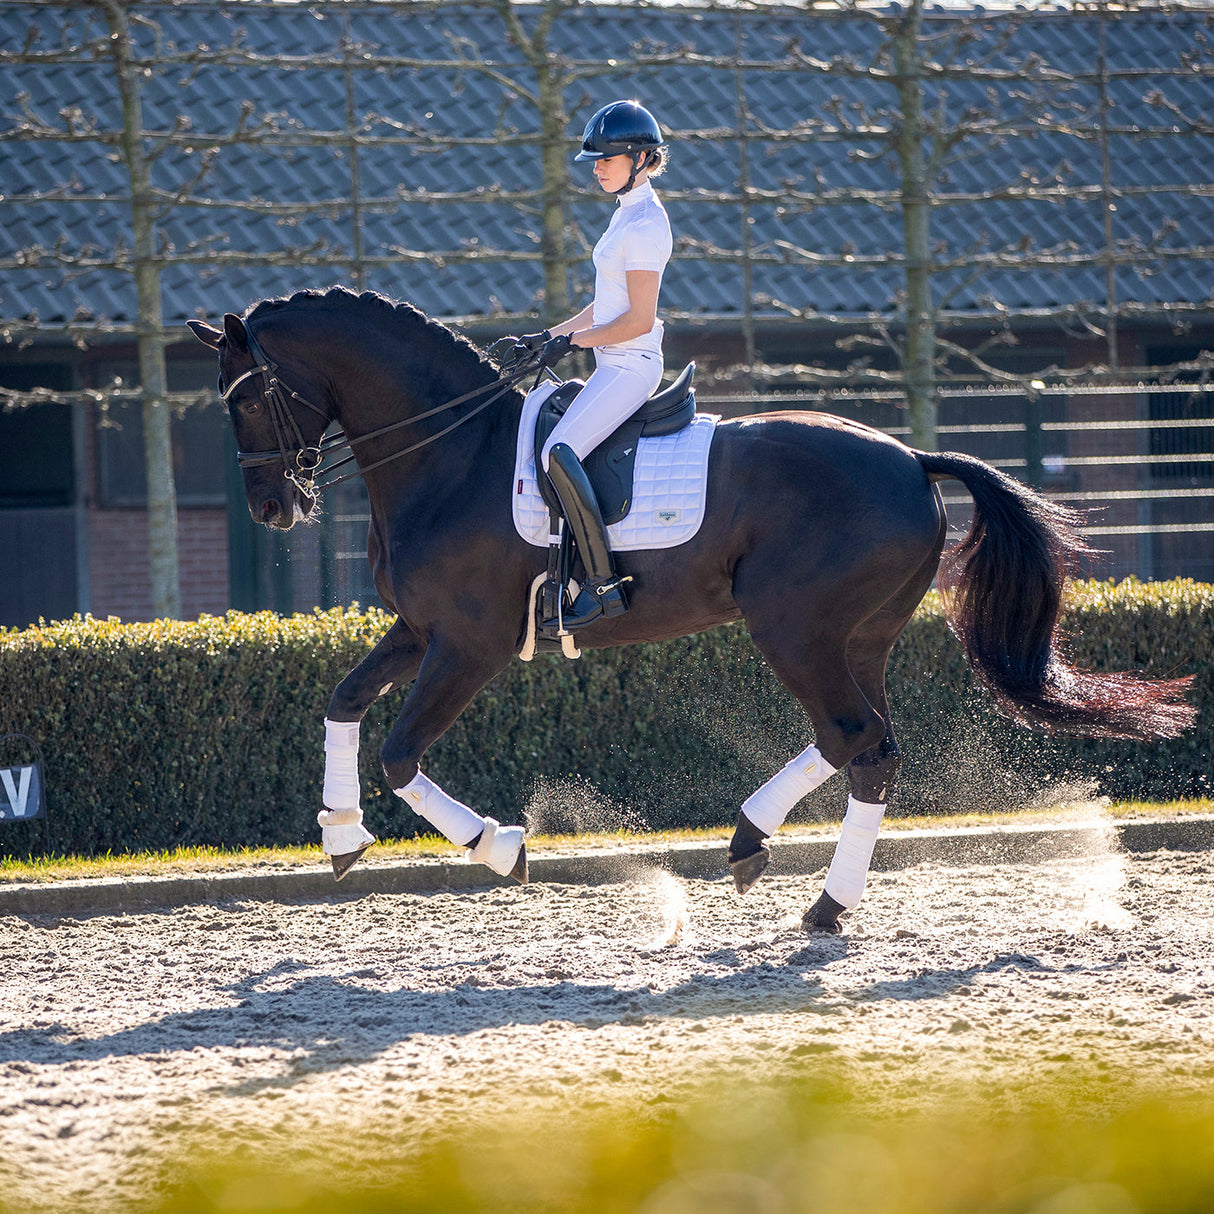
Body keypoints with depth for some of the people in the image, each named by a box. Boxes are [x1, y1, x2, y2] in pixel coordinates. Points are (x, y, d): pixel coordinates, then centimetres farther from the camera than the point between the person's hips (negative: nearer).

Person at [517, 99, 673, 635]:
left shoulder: (643, 224, -14)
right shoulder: (629, 214, 17)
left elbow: (638, 320, -18)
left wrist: (573, 341, -12)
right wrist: (550, 335, 17)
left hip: (630, 365, -11)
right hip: (616, 366, 11)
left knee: (559, 452, -27)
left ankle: (602, 585, -29)